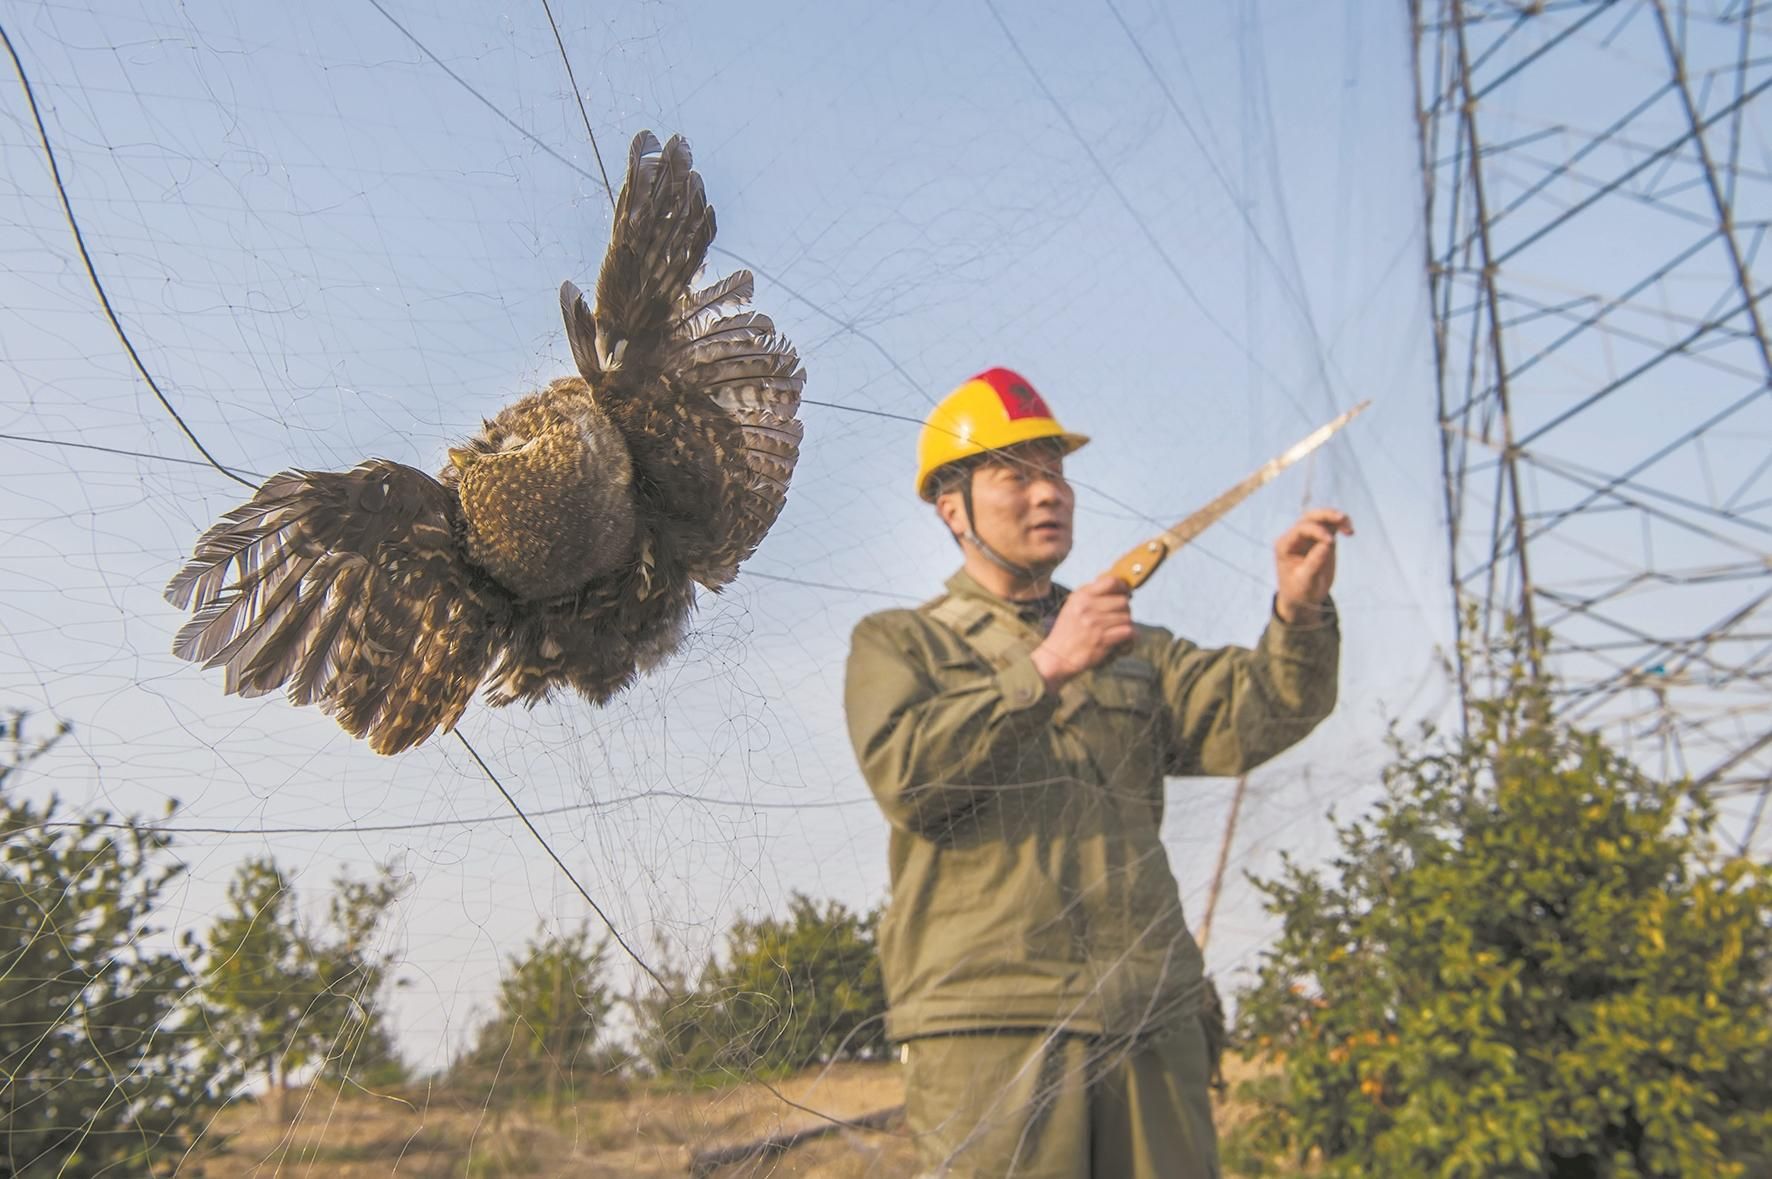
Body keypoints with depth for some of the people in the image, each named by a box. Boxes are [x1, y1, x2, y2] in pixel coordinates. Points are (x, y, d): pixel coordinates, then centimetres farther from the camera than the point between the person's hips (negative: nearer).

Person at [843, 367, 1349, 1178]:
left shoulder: (1135, 650, 20)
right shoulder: (897, 643, 8)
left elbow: (1246, 717, 2)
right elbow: (906, 777, -11)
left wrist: (1298, 617, -15)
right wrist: (1045, 668, -16)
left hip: (1152, 1018, 4)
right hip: (986, 1020, -4)